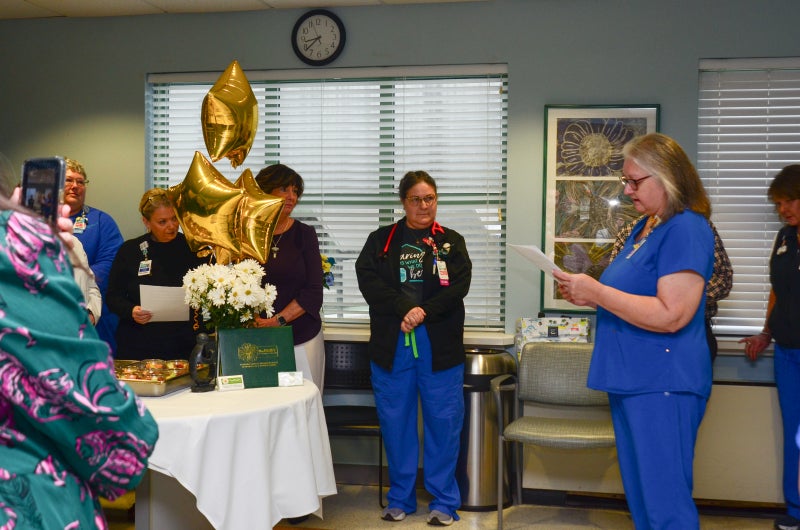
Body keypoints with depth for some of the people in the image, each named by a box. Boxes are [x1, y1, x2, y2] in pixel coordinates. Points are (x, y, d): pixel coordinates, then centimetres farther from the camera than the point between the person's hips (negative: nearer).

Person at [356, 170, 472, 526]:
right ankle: (400, 498, 19)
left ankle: (443, 502, 12)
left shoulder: (451, 241, 9)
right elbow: (367, 278, -6)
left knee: (444, 422, 1)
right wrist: (405, 308, -17)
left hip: (440, 345, -1)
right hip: (391, 344, 1)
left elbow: (459, 285, -5)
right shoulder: (381, 240, 9)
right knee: (395, 422, 6)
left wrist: (424, 313, -17)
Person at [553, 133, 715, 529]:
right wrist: (588, 296, 9)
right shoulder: (646, 227, 15)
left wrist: (597, 292, -18)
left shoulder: (686, 229, -15)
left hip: (663, 386, -10)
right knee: (639, 497, 17)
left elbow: (670, 315, -23)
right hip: (631, 380, 10)